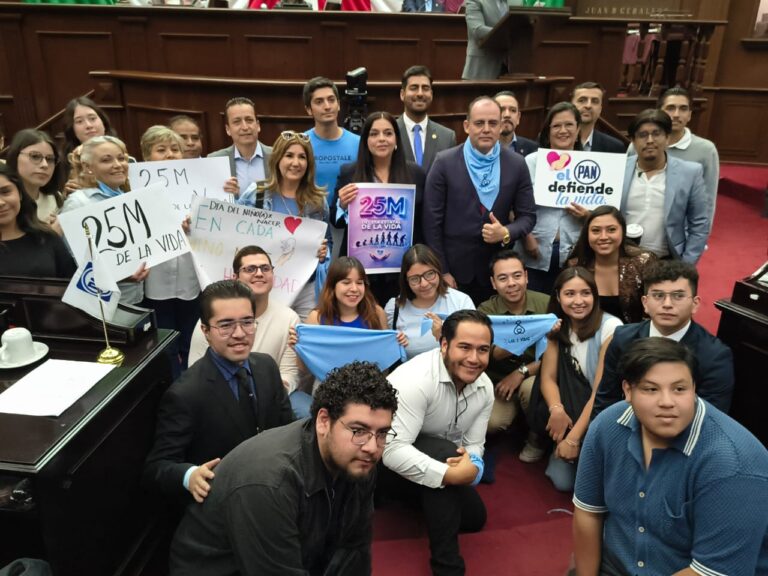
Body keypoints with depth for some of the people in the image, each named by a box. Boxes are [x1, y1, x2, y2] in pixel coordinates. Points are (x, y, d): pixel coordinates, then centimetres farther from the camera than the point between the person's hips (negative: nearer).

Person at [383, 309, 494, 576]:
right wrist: (450, 473, -42)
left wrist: (472, 465, -27)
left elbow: (473, 445, -4)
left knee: (474, 517, 8)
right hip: (387, 464, -7)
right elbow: (392, 450, -39)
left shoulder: (485, 387, -10)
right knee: (445, 452, -34)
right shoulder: (415, 379, -34)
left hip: (438, 454, 8)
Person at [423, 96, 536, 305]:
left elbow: (528, 215, 5)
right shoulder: (444, 162, -5)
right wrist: (441, 271, -7)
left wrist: (506, 233, -17)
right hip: (454, 269, -2)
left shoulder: (516, 164, 1)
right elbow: (432, 221, -5)